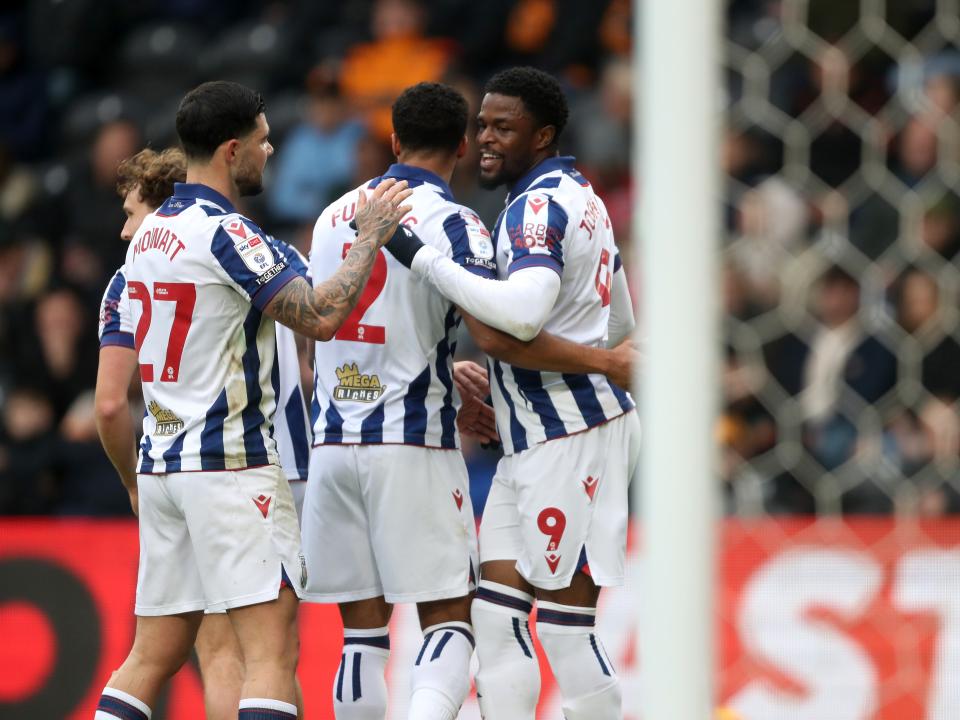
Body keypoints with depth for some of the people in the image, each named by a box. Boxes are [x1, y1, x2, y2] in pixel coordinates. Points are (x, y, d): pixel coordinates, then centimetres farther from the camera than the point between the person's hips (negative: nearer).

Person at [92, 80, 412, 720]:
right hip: (230, 462, -9)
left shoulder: (151, 232, 14)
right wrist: (372, 238, -8)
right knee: (273, 650, -10)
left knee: (153, 656, 9)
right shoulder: (224, 233, -14)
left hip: (161, 462, 9)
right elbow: (320, 316, -19)